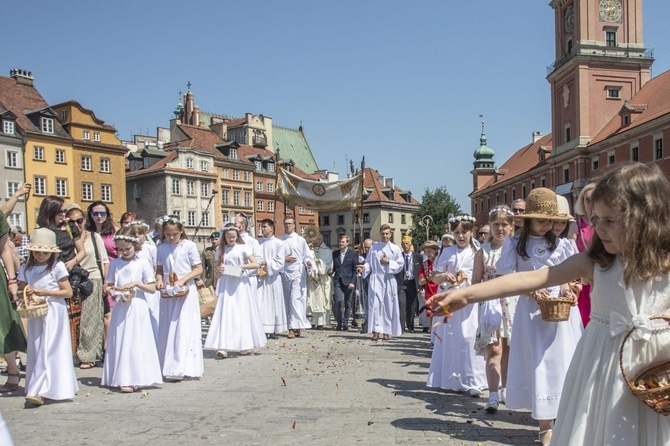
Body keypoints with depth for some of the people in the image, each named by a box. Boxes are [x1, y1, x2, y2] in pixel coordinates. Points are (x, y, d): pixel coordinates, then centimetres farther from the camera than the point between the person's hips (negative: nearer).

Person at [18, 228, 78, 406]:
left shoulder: (57, 267, -7)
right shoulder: (26, 268, 7)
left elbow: (68, 292, -6)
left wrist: (46, 292, -15)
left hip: (54, 313, -5)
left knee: (48, 350, -9)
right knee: (36, 350, 8)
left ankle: (38, 391, -13)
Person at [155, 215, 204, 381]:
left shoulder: (189, 246, -5)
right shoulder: (162, 248, 6)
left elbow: (198, 269, -5)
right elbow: (159, 269, 11)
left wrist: (183, 280, -16)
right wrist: (159, 279, -10)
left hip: (186, 292, -4)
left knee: (184, 329, -8)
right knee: (167, 329, 7)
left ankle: (178, 368, -8)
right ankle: (168, 366, 14)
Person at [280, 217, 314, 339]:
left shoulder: (300, 240, 5)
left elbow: (307, 255, 3)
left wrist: (308, 262, -16)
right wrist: (284, 259, -6)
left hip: (297, 273, -3)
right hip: (284, 273, 3)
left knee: (295, 299, -13)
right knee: (287, 300, 4)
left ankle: (294, 327, -14)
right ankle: (295, 326, 10)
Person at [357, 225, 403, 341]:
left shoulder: (395, 249, 5)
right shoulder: (373, 247, 7)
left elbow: (400, 265, 4)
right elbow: (369, 262, 10)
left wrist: (389, 262, -10)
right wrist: (364, 267, -10)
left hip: (389, 279, 0)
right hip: (375, 278, 0)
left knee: (388, 305, 3)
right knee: (375, 303, -11)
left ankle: (387, 331, 11)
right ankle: (376, 331, -13)